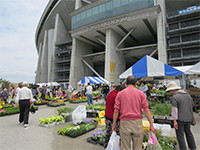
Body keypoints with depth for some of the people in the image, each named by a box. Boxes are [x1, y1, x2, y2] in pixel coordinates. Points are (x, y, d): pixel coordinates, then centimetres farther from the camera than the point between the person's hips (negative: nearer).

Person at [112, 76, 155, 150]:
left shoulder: (120, 94, 0)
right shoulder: (140, 93, 1)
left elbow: (116, 111, -2)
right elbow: (146, 110, -3)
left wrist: (114, 124, 7)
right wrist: (151, 125, 3)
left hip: (125, 122, 0)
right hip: (137, 122, 1)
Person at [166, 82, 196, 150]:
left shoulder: (174, 97, -17)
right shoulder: (187, 94, 5)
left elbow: (174, 110, -20)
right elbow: (192, 104, 14)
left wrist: (175, 121, -17)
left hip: (179, 119, -7)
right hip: (188, 118, 7)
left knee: (180, 135, 6)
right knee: (188, 132, 24)